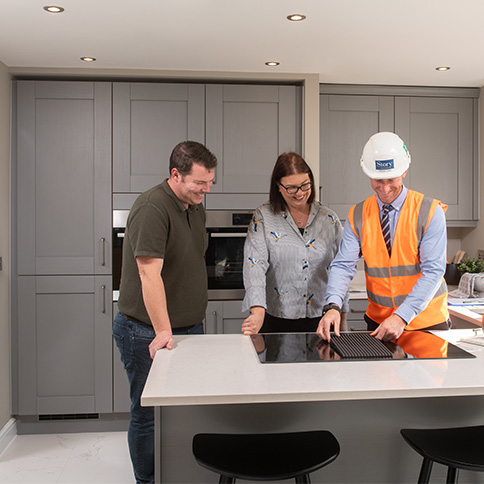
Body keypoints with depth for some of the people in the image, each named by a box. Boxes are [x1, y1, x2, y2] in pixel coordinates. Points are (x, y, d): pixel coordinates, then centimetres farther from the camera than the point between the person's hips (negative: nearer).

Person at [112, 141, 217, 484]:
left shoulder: (196, 207, 9)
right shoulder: (152, 208, -19)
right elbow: (150, 274, -26)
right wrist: (163, 332, -29)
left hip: (190, 327, 8)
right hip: (149, 333, -8)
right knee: (149, 415, 6)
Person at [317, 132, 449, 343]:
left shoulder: (430, 211, -11)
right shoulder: (357, 216, -2)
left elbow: (433, 271, -16)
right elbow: (343, 265, -8)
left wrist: (402, 317, -26)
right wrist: (333, 306, -27)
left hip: (427, 321, -2)